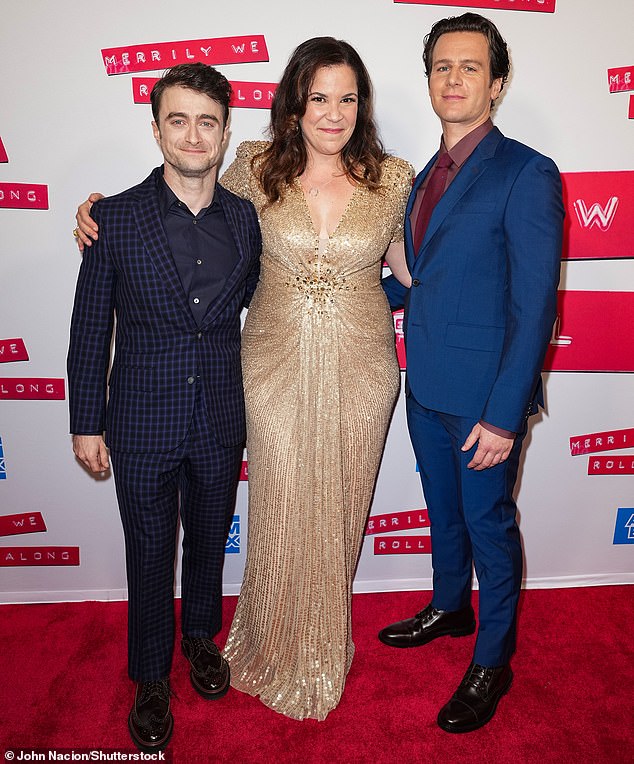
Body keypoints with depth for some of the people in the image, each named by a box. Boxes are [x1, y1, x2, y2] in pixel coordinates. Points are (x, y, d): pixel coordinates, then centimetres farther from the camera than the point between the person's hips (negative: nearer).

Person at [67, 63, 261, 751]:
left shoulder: (246, 217, 0)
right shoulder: (116, 217, -7)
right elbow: (90, 327, -4)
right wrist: (86, 423, -2)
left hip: (221, 421, 3)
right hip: (142, 421, -2)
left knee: (210, 539, 20)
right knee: (149, 553, 13)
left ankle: (200, 636, 49)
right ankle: (151, 678, 37)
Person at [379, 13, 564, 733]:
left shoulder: (526, 174, -13)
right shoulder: (426, 178, 11)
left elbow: (534, 307, -18)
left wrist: (503, 414, -20)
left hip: (484, 397, -7)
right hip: (427, 386, 7)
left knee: (488, 523, 9)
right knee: (443, 510, 23)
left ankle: (492, 661, 31)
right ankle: (449, 607, 47)